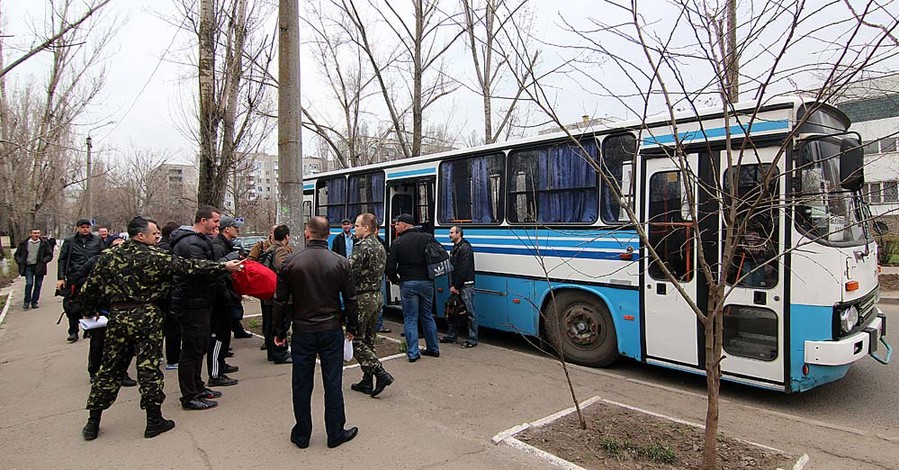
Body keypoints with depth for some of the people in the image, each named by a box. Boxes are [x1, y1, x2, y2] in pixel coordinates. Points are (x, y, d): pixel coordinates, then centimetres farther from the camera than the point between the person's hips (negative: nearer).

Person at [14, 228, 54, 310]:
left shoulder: (44, 243, 2)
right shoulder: (24, 243, 4)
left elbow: (50, 255, 4)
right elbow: (17, 254, 13)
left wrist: (43, 261, -11)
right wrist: (20, 263, -2)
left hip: (39, 267, 1)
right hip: (28, 267, 0)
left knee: (38, 285, 4)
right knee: (29, 283, -12)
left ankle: (34, 302, 14)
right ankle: (26, 302, 3)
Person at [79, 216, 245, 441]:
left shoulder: (108, 257, 4)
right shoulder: (156, 257, -10)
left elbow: (89, 289, 8)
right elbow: (189, 266, -12)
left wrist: (91, 310, 25)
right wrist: (223, 266, -8)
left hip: (117, 318, 5)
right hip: (147, 317, -4)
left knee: (110, 367, 15)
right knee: (149, 368, 3)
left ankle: (93, 422, 23)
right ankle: (154, 420, 12)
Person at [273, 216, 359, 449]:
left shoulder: (291, 263, -5)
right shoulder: (341, 263, -5)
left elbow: (280, 302, -1)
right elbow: (350, 300, -1)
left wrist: (279, 331, 10)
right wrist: (352, 327, 12)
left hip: (302, 332, 1)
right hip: (332, 331, 0)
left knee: (302, 384, 12)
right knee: (333, 383, 8)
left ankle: (301, 435, 25)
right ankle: (335, 433, 19)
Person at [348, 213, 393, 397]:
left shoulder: (362, 247, -16)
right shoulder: (380, 246, 12)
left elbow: (351, 272, -24)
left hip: (362, 298, -9)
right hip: (377, 296, 9)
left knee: (356, 340, 0)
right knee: (368, 339, 14)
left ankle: (380, 373, -7)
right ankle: (367, 381, 21)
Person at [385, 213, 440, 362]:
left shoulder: (397, 242, -7)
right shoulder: (427, 238, 3)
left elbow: (390, 267, -7)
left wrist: (395, 280, 11)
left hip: (408, 284, -4)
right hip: (427, 282, 4)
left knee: (410, 318, 5)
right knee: (427, 316, 17)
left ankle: (413, 353, 4)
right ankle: (433, 348, 23)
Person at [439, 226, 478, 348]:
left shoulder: (465, 248, -11)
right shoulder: (454, 249, 18)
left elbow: (464, 269, -17)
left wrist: (456, 286, -13)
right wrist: (451, 285, 5)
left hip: (466, 286, -9)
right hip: (456, 286, 9)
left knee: (470, 312, -4)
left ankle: (472, 340, 2)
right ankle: (451, 336, 24)